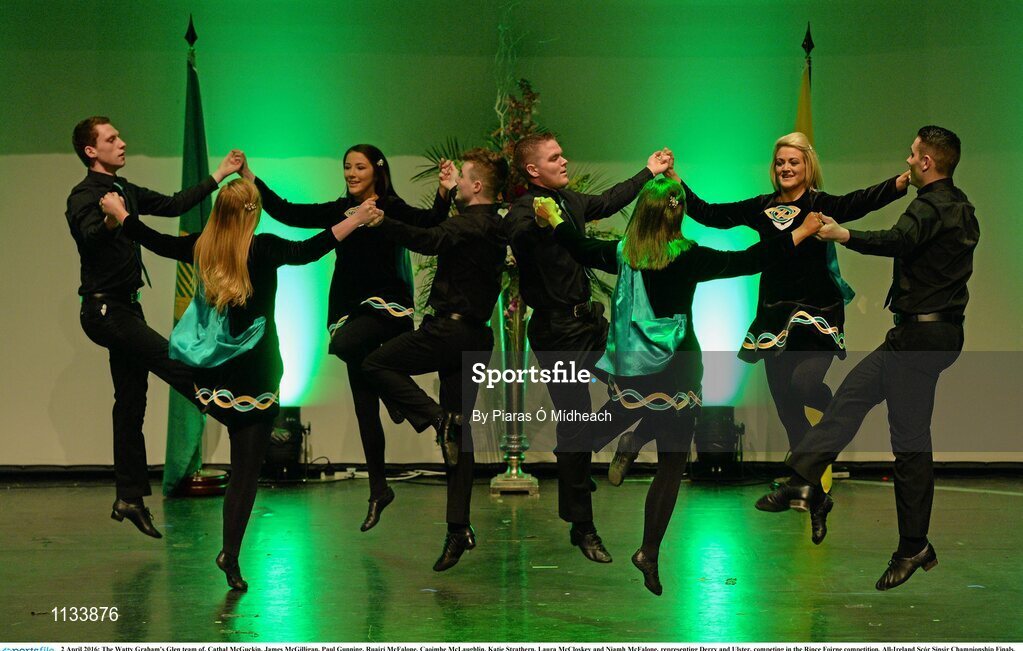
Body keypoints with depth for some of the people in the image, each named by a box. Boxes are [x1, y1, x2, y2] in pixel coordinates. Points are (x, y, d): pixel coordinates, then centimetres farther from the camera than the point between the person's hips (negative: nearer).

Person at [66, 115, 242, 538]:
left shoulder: (126, 192, 14)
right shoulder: (84, 196, -12)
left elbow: (173, 205, 19)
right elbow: (90, 235, -32)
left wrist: (218, 176, 16)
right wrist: (110, 221, -54)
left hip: (126, 308, 9)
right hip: (105, 308, -9)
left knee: (131, 402, 9)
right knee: (175, 362, -18)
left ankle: (130, 498, 13)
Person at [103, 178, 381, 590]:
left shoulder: (201, 248, 1)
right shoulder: (262, 249, -12)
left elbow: (154, 241, 13)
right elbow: (309, 250, -21)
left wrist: (118, 212, 29)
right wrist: (356, 218, -16)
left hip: (211, 376, 4)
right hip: (255, 378, -4)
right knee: (246, 470, 1)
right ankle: (231, 556, -1)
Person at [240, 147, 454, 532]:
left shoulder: (392, 209, -5)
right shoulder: (341, 210, 11)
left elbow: (428, 224, -23)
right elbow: (286, 212, 12)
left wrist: (444, 193, -40)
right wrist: (250, 178, 9)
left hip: (387, 305, -6)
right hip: (353, 308, 6)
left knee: (343, 344, -36)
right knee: (364, 406, 6)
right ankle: (378, 489, 16)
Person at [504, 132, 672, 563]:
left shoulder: (569, 201, 9)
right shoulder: (523, 213, -14)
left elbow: (608, 202, 26)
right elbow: (519, 235, -34)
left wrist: (648, 173, 36)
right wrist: (544, 219, -53)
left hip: (588, 321, 8)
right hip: (557, 333, -8)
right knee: (575, 428, -5)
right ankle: (581, 527, 3)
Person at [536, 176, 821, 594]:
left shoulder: (622, 253, 1)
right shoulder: (688, 257, -12)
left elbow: (580, 248, 18)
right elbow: (748, 261, -12)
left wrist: (553, 218, 37)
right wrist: (803, 231, -6)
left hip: (628, 370, 4)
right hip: (675, 373, -3)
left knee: (603, 435, 27)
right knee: (671, 465, 4)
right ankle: (649, 552, 3)